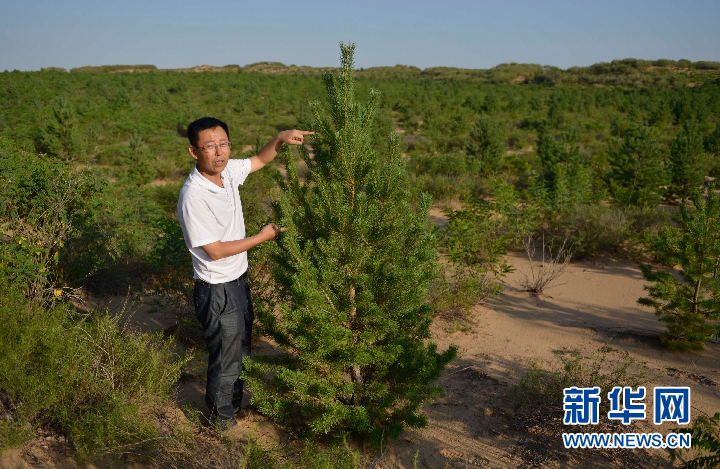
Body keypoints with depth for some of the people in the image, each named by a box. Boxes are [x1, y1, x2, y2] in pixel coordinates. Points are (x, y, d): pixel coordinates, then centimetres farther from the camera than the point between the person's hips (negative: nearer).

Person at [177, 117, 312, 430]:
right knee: (225, 360, 12)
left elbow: (260, 160, 15)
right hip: (217, 292, -8)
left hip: (238, 281, 8)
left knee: (241, 350, 27)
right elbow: (214, 251, -24)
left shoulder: (227, 171, -5)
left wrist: (280, 138, -4)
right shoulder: (193, 196, -28)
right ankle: (222, 420, 36)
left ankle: (236, 402, 51)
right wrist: (263, 237, -16)